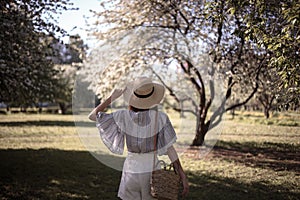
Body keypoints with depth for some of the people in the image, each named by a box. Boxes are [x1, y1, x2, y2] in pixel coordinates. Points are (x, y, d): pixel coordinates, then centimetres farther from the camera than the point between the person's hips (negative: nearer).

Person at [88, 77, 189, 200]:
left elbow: (92, 116, -4)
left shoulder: (123, 117, -12)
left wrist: (111, 97, 2)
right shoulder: (160, 118, -13)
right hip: (152, 170, 0)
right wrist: (182, 175, -9)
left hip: (131, 170, 0)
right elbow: (170, 149, -13)